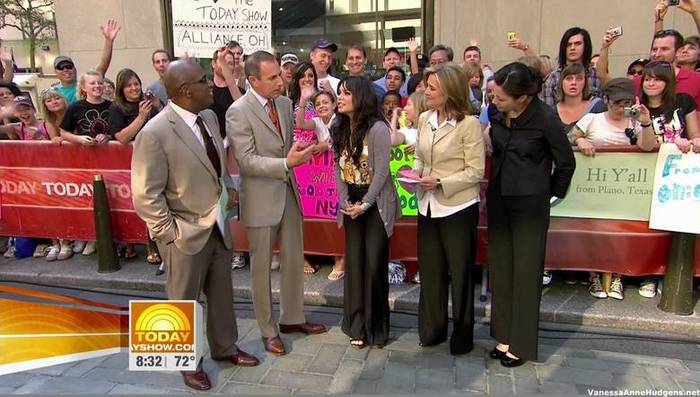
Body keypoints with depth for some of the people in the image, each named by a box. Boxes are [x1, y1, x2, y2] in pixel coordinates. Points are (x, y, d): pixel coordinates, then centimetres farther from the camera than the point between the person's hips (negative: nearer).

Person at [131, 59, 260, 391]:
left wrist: (228, 186, 1)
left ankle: (224, 347, 44)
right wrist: (171, 233, -17)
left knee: (222, 293, 22)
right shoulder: (154, 133, -22)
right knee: (184, 301, 14)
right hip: (186, 233, -7)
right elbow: (146, 196, -19)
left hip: (218, 226, 7)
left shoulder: (209, 116, 0)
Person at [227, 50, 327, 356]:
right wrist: (286, 162, -30)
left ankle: (292, 318, 35)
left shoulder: (284, 103, 5)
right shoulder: (238, 112, -15)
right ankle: (268, 329, 25)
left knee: (294, 260, 16)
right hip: (261, 197, -6)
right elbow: (247, 161, -19)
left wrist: (298, 153, -7)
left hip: (289, 193, 6)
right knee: (261, 267, 9)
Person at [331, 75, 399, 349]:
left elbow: (381, 171, -16)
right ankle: (357, 326, 21)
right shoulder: (339, 129, 7)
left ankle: (377, 326, 16)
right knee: (354, 263, 8)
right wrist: (345, 201, -5)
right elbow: (338, 167, 6)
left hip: (376, 202, -6)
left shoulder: (377, 128, -15)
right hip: (351, 203, 6)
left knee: (375, 264, -2)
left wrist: (365, 205, -16)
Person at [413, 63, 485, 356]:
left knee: (460, 273, 9)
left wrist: (441, 183, -21)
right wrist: (416, 172, -5)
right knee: (429, 269, 15)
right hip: (428, 206, 6)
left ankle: (462, 336, 27)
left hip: (458, 207, -6)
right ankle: (432, 330, 32)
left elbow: (476, 171, -13)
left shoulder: (468, 123, -14)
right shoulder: (424, 119, 4)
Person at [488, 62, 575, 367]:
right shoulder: (495, 111, -4)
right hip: (498, 197, 5)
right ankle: (504, 336, 23)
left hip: (529, 203, -5)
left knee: (525, 271, 3)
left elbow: (566, 162, -3)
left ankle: (521, 344, 16)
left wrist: (552, 193, 6)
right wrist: (493, 183, 14)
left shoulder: (545, 118, -17)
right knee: (500, 267, 9)